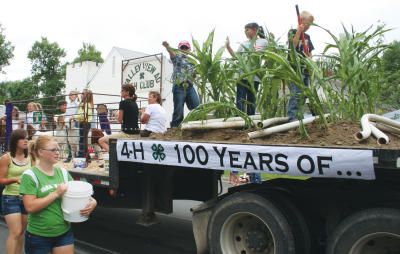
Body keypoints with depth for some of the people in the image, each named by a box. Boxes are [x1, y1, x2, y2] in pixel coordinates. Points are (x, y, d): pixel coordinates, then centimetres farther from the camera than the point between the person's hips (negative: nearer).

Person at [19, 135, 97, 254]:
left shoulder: (63, 172, 2)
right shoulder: (30, 175, -12)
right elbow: (30, 207, -18)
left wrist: (91, 201, -14)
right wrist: (56, 193, -21)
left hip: (64, 232, 4)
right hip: (38, 235, -4)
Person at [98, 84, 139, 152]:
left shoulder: (123, 102, -10)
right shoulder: (135, 103, 12)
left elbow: (120, 120, -6)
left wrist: (118, 113, 11)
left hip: (127, 133, -8)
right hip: (136, 134, 8)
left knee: (101, 141, 1)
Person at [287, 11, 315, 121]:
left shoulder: (307, 36, 19)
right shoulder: (292, 32, 1)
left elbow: (310, 53, 21)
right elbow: (293, 45, -16)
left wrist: (310, 59, 1)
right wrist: (298, 31, -17)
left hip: (305, 69, 7)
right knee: (296, 94, -16)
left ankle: (300, 116, 16)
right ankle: (292, 118, -15)